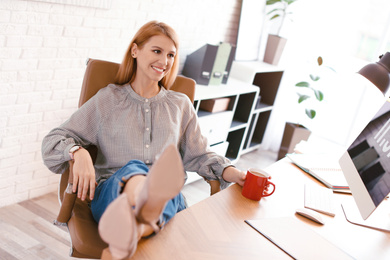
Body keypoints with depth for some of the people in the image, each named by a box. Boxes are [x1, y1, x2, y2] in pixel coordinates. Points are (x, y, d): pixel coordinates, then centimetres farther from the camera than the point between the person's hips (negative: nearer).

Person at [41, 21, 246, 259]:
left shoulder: (181, 105, 24)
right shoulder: (108, 99, 15)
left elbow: (198, 155, 22)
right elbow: (54, 140, 11)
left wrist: (232, 173, 1)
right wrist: (79, 153, -14)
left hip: (168, 196, 2)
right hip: (110, 193, -2)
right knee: (133, 168, -39)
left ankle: (132, 230, -70)